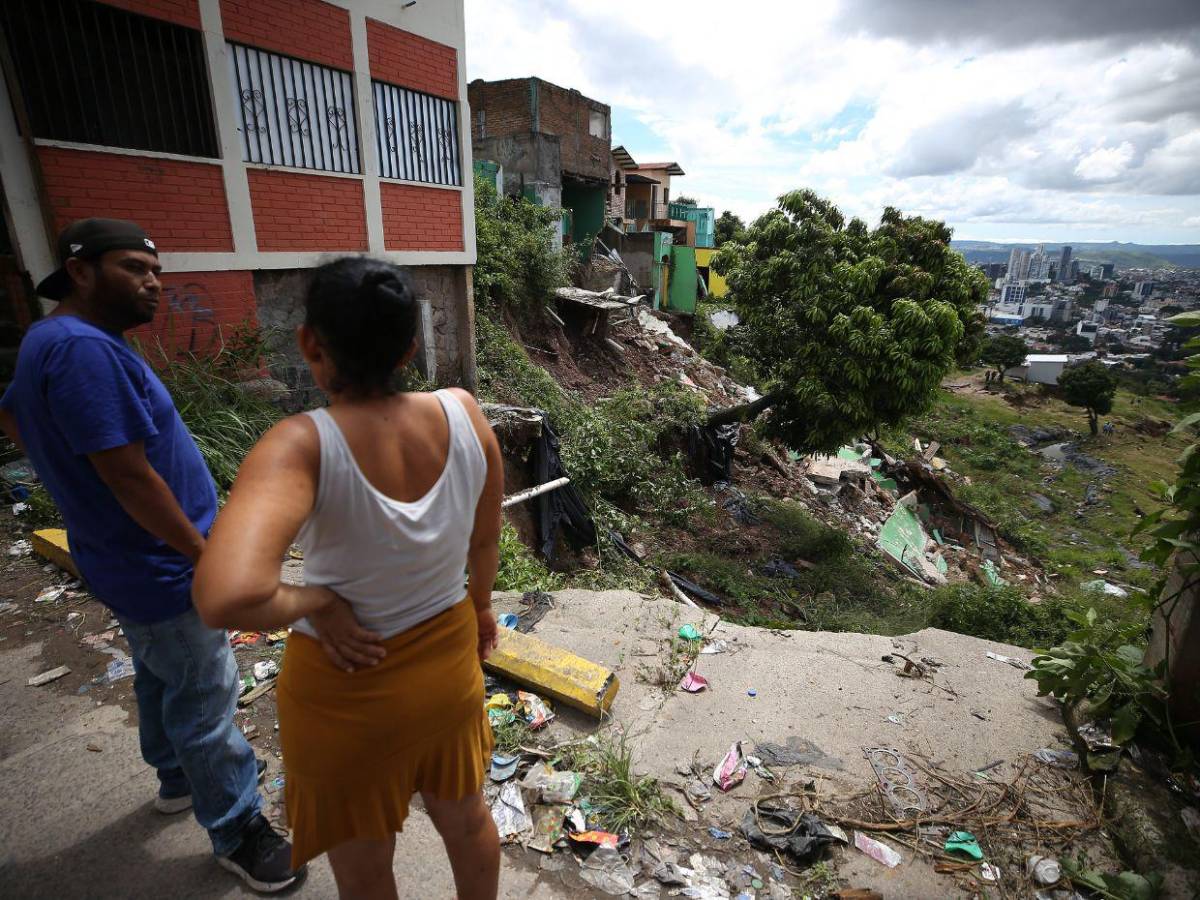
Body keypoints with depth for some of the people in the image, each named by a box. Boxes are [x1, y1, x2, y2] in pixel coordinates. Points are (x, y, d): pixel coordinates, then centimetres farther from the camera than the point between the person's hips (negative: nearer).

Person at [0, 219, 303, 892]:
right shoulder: (85, 349, -27)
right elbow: (130, 477, -28)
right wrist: (208, 557, -19)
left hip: (134, 562, 10)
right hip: (161, 571, -10)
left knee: (160, 677, 26)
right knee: (205, 701, 4)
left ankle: (178, 778, 48)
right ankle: (239, 833, 21)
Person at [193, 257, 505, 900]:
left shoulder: (302, 446, -29)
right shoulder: (462, 413, -16)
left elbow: (227, 598, -43)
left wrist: (316, 600, -22)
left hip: (346, 692, -3)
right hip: (449, 666, 4)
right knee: (466, 819, 32)